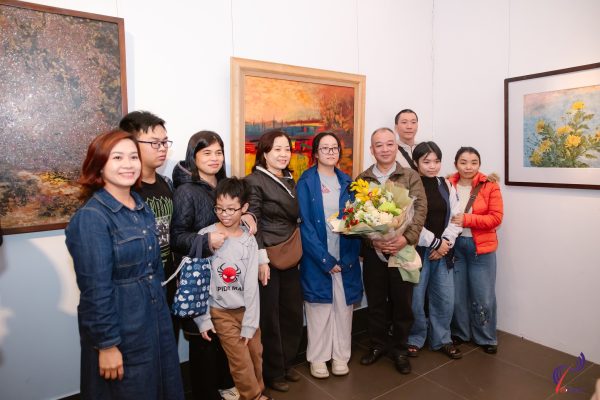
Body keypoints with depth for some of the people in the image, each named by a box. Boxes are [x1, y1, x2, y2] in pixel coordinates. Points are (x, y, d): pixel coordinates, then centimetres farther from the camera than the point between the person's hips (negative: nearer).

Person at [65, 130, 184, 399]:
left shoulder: (143, 208, 4)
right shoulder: (91, 217, -19)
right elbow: (96, 289, -19)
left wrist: (160, 311, 14)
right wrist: (107, 344, -16)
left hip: (156, 320, 7)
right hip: (119, 328, -7)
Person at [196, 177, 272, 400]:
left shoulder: (249, 241, -5)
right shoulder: (205, 237, -11)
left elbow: (251, 285, -5)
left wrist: (249, 323, -6)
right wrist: (202, 319, -7)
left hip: (246, 308, 3)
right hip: (220, 311, -2)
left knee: (256, 354, 10)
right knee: (242, 361, 0)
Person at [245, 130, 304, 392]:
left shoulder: (290, 180, 11)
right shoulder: (254, 181, -10)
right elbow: (252, 225, -15)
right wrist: (261, 260, -20)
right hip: (268, 258, -7)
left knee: (293, 312, 14)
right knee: (269, 316, 6)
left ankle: (286, 363, 33)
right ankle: (272, 372, 25)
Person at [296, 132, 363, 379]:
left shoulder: (346, 182, 8)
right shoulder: (306, 182, -4)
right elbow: (304, 224, -10)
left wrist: (349, 256, -8)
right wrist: (325, 259, -14)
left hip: (345, 258, 4)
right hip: (317, 258, -3)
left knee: (343, 306, 11)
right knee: (319, 308, 7)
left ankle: (340, 355, 28)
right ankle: (318, 358, 25)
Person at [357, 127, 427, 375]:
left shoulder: (411, 177, 3)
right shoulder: (361, 180, 5)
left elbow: (420, 209, -7)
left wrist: (406, 238, -21)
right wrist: (373, 240, -17)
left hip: (403, 249, 0)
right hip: (372, 250, 1)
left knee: (402, 301, 9)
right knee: (375, 301, 12)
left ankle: (399, 349, 29)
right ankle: (377, 345, 32)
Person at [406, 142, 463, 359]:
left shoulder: (447, 186, 8)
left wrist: (445, 243, -7)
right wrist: (435, 243, -11)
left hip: (443, 251, 5)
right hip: (418, 250, -4)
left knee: (445, 298, 10)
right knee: (416, 298, 1)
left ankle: (441, 339, 30)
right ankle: (415, 339, 23)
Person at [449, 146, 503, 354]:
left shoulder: (490, 186, -4)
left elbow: (496, 218, -9)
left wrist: (467, 219, -18)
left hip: (481, 247, -1)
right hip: (454, 245, 2)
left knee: (483, 296, 6)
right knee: (457, 294, 12)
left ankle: (486, 338, 27)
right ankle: (460, 333, 31)